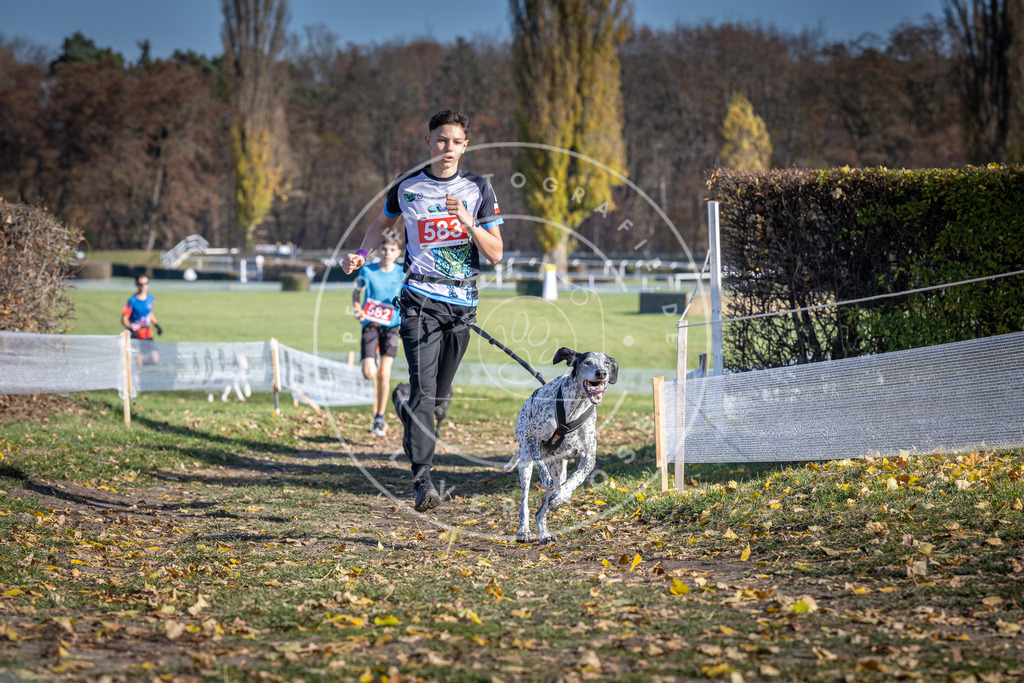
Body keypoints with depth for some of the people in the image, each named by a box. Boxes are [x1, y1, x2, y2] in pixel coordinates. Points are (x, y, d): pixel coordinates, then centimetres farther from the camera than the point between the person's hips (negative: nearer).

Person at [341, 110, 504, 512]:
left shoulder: (478, 189, 4)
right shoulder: (407, 188, 3)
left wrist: (468, 222, -14)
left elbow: (495, 254, 2)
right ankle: (423, 482, -19)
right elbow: (383, 222, 22)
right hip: (420, 300, -2)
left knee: (439, 395, 12)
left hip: (463, 303, 2)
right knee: (424, 391, -16)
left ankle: (405, 409, 48)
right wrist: (361, 255, 5)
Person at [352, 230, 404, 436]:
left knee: (384, 374, -9)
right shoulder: (367, 270, 0)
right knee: (369, 372, -13)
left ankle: (379, 419, 2)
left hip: (391, 327, 0)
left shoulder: (402, 275, 1)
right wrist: (357, 308, -1)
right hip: (370, 325, 0)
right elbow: (357, 291, 16)